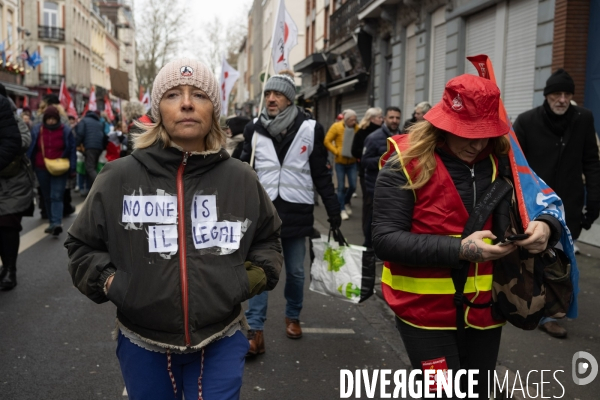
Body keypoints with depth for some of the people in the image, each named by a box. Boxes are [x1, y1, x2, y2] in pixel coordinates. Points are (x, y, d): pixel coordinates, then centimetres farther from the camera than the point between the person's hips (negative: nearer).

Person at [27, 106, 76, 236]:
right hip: (42, 169, 3)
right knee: (47, 197, 11)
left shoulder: (66, 130, -3)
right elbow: (30, 150, 5)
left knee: (56, 196, -12)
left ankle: (57, 223, -21)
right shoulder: (37, 130, 2)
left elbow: (72, 150, -2)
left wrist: (72, 168, -7)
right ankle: (52, 222, 21)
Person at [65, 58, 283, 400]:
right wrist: (108, 280, -10)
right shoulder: (120, 178, -7)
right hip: (143, 345, 1)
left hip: (221, 343, 0)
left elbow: (268, 239, 14)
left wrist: (258, 273, -3)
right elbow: (82, 246, 6)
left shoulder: (241, 180, -3)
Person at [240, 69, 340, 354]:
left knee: (295, 271, 12)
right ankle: (255, 331, 4)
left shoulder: (310, 129, -3)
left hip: (296, 211, 0)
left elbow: (321, 174, 2)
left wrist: (333, 211, 2)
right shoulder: (254, 130, 1)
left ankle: (292, 317, 34)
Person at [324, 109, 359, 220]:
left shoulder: (357, 128, -3)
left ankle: (346, 203, 31)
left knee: (353, 186, 3)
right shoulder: (336, 127, -11)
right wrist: (336, 152, -13)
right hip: (340, 162, -2)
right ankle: (342, 210, 12)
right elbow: (327, 141, -9)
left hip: (352, 162, 3)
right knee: (341, 186, 1)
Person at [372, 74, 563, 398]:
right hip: (427, 313, -5)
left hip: (484, 311, 5)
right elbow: (385, 240, -19)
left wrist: (544, 227, -18)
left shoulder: (501, 163, 1)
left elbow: (544, 208, 7)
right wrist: (459, 249, -28)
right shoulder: (405, 167, -13)